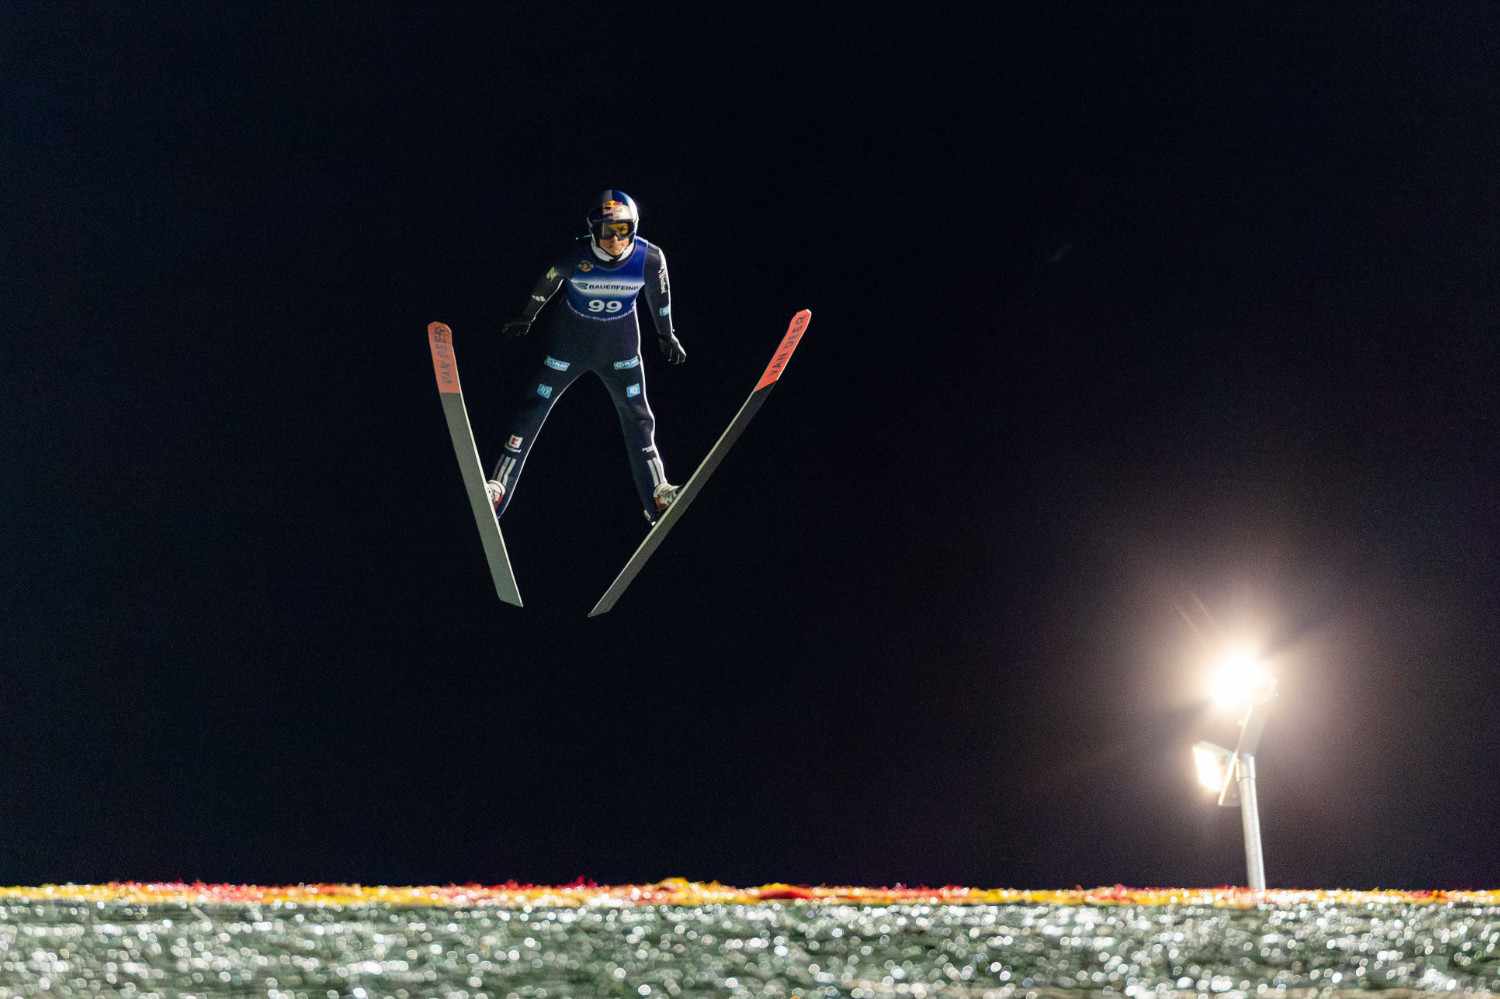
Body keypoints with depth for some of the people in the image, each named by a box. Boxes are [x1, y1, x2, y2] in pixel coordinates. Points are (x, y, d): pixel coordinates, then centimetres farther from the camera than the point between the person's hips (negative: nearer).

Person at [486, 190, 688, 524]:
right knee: (532, 409, -1)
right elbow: (545, 285, -5)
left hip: (620, 345, 2)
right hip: (570, 339, -1)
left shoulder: (650, 258, -19)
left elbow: (659, 297, 2)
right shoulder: (574, 255, -24)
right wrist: (525, 318, 10)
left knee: (637, 417, 4)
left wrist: (666, 336, 15)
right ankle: (497, 489, 5)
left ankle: (658, 496, 14)